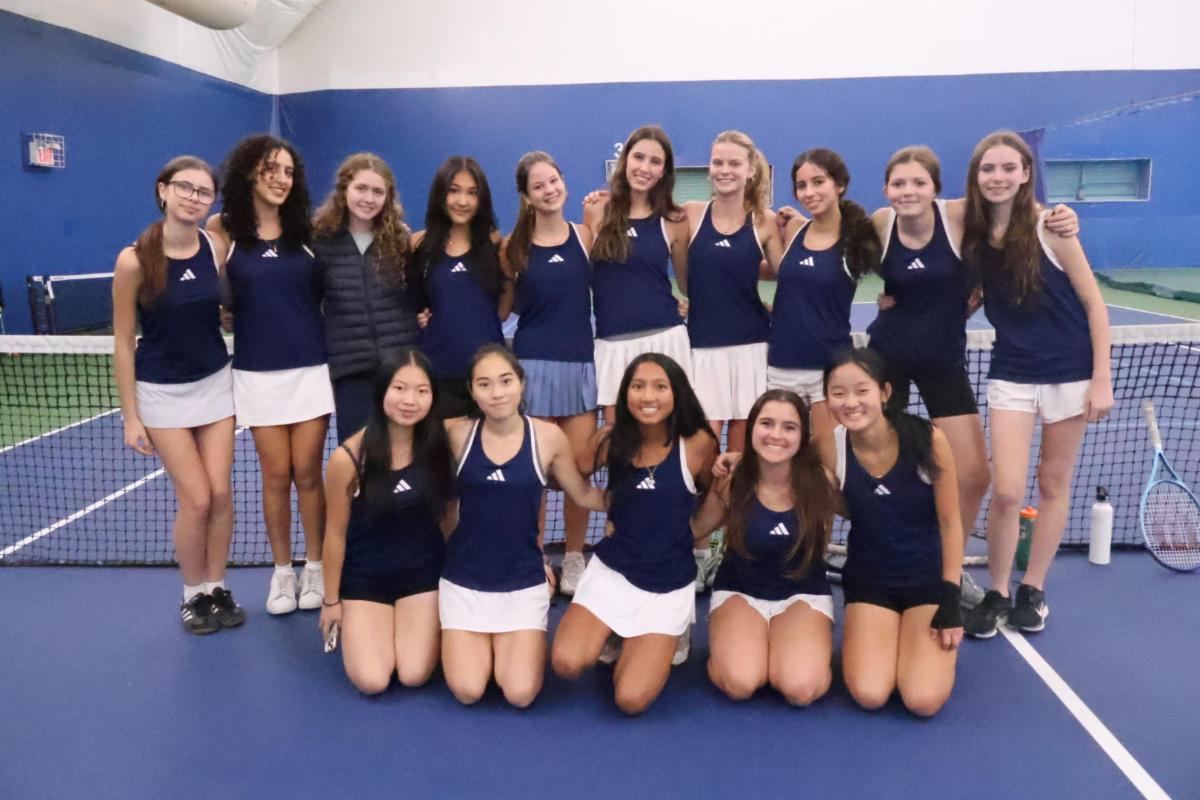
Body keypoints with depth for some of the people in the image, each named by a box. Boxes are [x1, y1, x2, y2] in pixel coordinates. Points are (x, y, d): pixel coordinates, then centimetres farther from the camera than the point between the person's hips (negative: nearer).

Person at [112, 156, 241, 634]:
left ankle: (217, 587, 21)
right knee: (196, 500, -3)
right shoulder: (134, 260, -16)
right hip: (162, 393, -3)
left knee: (221, 494, 3)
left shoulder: (218, 250, -6)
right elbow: (123, 342, -10)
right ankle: (193, 595, 19)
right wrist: (130, 417, -9)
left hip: (215, 383, 4)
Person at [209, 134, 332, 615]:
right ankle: (282, 571, 21)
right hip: (258, 372, -1)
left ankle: (315, 568, 20)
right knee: (276, 475, 4)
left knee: (308, 472, 5)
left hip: (312, 368, 1)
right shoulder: (223, 229, 1)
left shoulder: (306, 230, 4)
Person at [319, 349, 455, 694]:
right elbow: (336, 534, -8)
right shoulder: (349, 457, -21)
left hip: (423, 572, 2)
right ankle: (352, 628, 21)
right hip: (364, 577, -1)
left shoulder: (439, 444, -13)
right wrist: (331, 600, 2)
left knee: (414, 676, -8)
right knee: (372, 682, -11)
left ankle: (425, 622, 24)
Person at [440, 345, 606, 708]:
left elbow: (583, 495, 3)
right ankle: (478, 643, 27)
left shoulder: (548, 437, -8)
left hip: (524, 581, 0)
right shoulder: (458, 434, -7)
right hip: (464, 580, 0)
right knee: (467, 691, -6)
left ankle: (513, 643, 25)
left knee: (520, 694, -9)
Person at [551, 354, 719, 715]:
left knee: (630, 700, -14)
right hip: (611, 570, 2)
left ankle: (663, 642, 18)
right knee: (567, 664, -21)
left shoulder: (698, 444, -13)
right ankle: (611, 633, 13)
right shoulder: (610, 441, -6)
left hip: (669, 584, -2)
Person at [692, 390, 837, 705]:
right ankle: (727, 645, 9)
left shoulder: (821, 481, -14)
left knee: (801, 689, -25)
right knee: (740, 683, -26)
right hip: (739, 592, 0)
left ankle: (784, 648, 9)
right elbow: (692, 530, -2)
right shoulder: (731, 484, -13)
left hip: (804, 593, 0)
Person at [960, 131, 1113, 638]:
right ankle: (996, 593, 13)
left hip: (1070, 372, -1)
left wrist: (1102, 380, -10)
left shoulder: (1049, 228, -12)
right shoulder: (970, 234, -3)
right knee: (1006, 491, -7)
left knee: (1054, 483, 9)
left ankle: (1033, 590, 25)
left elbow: (1094, 304, -7)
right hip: (1011, 375, 2)